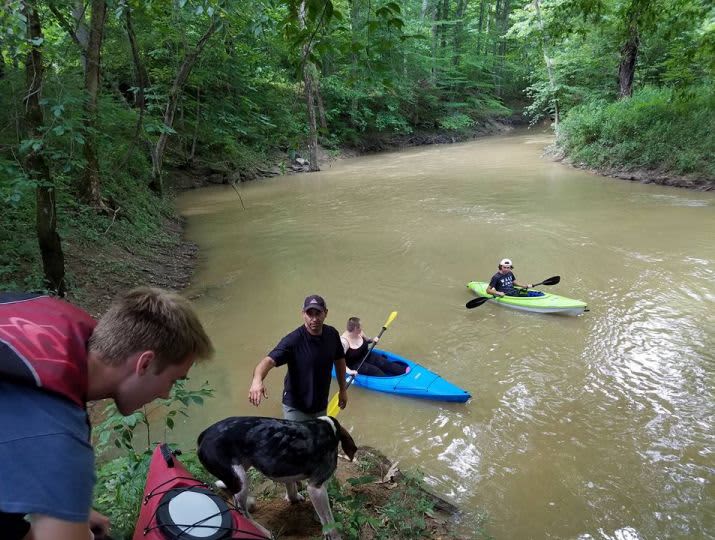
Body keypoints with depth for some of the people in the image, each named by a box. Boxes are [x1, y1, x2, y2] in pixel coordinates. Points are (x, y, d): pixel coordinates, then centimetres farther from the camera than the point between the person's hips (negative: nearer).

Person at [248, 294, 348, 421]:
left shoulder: (332, 334, -8)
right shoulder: (293, 340, -25)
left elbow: (339, 359, 8)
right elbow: (269, 360, -38)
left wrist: (343, 389, 12)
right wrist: (257, 380, -57)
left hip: (321, 406, 5)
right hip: (296, 408, -5)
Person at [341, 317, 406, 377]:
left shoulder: (359, 333, -6)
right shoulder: (344, 341, -28)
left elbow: (366, 340, 17)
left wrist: (372, 340, -4)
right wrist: (349, 371, -44)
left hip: (367, 357, 7)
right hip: (356, 365, -7)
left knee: (386, 364, -10)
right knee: (375, 371, -25)